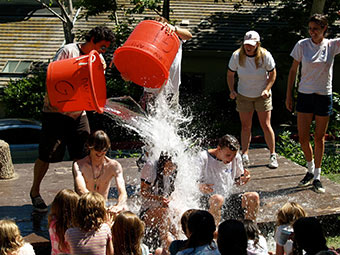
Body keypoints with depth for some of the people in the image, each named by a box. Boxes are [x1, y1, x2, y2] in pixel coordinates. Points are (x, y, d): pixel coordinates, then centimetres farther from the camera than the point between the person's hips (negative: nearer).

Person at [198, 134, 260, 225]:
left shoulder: (236, 157, 3)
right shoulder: (203, 158, -11)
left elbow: (238, 181, 16)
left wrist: (244, 179, -8)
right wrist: (201, 187, -31)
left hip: (227, 198, 5)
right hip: (206, 200, -5)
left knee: (254, 197, -15)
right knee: (218, 199, -39)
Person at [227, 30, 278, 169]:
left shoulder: (265, 55, -16)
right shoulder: (237, 56, -14)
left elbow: (272, 73, -3)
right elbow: (230, 74, 0)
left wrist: (267, 89, -16)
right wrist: (232, 90, -13)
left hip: (262, 95, -1)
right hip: (243, 95, 1)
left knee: (266, 125, -3)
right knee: (245, 126, 3)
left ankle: (273, 155, 6)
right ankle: (244, 155, 12)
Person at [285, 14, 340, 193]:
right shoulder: (302, 45, -3)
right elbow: (293, 70, 4)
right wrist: (288, 95, 2)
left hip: (324, 96, 0)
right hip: (305, 95, 1)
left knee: (319, 138, 6)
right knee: (303, 137, -1)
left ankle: (317, 177, 18)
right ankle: (310, 170, 25)